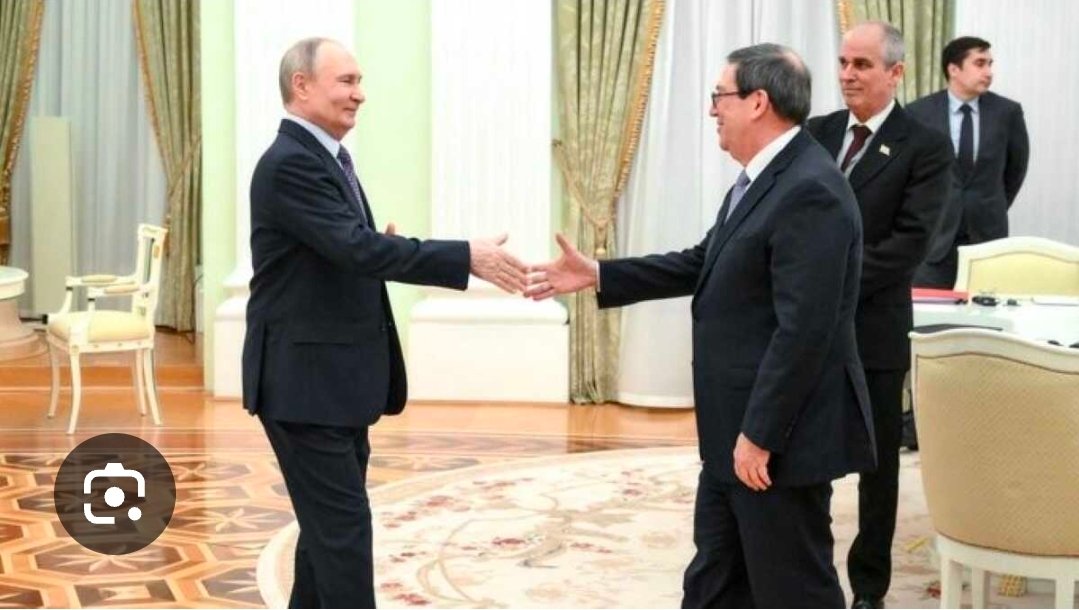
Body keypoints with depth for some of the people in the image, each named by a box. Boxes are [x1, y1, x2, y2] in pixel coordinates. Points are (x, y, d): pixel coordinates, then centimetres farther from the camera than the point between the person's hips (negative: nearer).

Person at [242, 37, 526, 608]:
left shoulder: (326, 158, 14)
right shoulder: (290, 163, -18)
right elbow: (358, 246, -28)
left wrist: (383, 254, -4)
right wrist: (467, 256, -28)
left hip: (334, 378, 10)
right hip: (305, 380, -10)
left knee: (328, 523, 16)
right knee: (342, 524, -7)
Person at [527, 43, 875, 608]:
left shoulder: (810, 190, -22)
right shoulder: (762, 179, 11)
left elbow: (804, 329, -26)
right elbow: (702, 265, 18)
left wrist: (760, 434, -23)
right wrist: (597, 275, 13)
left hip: (780, 433, -11)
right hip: (737, 430, 11)